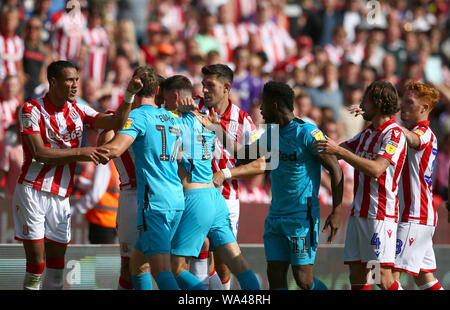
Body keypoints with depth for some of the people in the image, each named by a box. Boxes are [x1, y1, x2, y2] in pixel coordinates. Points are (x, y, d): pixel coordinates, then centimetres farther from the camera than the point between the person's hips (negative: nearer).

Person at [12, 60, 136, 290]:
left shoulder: (77, 110, 8)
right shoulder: (32, 110, -8)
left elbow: (116, 122, 1)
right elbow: (39, 153, -16)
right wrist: (79, 153, -20)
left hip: (61, 196, 5)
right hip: (32, 191, -5)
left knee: (56, 265, 7)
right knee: (36, 265, -8)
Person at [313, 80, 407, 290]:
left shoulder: (394, 134, -11)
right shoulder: (367, 134, 17)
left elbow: (376, 169, -24)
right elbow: (336, 151, 26)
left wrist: (339, 151, -25)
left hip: (380, 214, -8)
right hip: (358, 213, 8)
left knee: (383, 279, -12)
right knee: (357, 278, 3)